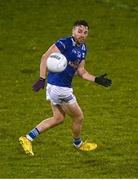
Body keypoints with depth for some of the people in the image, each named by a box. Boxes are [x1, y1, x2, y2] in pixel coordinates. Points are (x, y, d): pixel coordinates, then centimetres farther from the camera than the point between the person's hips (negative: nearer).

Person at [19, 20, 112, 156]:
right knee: (78, 117, 6)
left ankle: (28, 138, 20)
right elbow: (45, 57, -23)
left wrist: (96, 79, 8)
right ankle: (78, 144, 32)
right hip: (59, 87, -10)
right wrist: (42, 79, -28)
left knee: (58, 118, 20)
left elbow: (80, 71, 18)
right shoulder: (65, 43, -17)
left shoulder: (83, 49, 11)